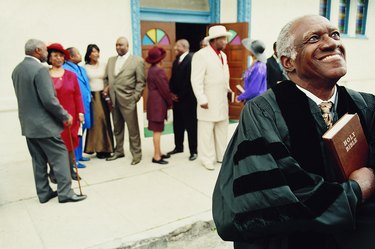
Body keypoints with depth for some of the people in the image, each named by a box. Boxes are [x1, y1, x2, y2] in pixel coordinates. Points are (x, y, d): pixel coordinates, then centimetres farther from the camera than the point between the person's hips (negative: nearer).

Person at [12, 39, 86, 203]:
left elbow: (23, 96, 16)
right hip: (44, 123, -9)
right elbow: (48, 99, -22)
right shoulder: (40, 69, -18)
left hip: (27, 123, 9)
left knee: (39, 160, 14)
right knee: (60, 156, 0)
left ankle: (44, 193, 22)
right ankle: (65, 193, 5)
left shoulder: (16, 70, 10)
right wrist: (65, 116, -11)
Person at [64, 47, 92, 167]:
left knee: (81, 132, 16)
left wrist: (89, 98, 15)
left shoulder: (81, 69, 15)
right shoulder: (65, 69, -13)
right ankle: (74, 159, 6)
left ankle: (79, 155, 28)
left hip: (85, 105, 9)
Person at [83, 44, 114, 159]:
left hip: (103, 96, 1)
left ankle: (105, 148, 7)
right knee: (94, 121, -1)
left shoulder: (104, 65, 7)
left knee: (104, 120, 0)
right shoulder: (85, 67, 2)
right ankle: (98, 148, 7)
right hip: (91, 96, -1)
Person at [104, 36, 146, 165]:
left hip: (127, 100, -5)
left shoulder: (137, 60, -2)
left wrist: (135, 97, -11)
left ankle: (136, 153, 12)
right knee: (117, 128, 14)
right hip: (113, 100, 5)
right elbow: (107, 77, 19)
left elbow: (141, 82, -4)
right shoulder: (111, 60, 15)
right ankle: (118, 151, 27)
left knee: (133, 129, 1)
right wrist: (107, 87, 1)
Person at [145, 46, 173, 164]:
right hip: (158, 103, -10)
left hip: (154, 102, 10)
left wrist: (168, 101, 14)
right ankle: (156, 156, 1)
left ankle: (158, 153, 23)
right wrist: (170, 102, -2)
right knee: (157, 130, -5)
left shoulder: (152, 70, 13)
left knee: (157, 130, 14)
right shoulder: (158, 71, -16)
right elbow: (164, 89, -16)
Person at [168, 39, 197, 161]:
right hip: (176, 98, 8)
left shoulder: (192, 59, -14)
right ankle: (178, 147, 29)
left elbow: (189, 81, -19)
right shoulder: (176, 59, 14)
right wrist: (172, 93, 2)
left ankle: (193, 151, 11)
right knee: (177, 124, 15)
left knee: (191, 125, 1)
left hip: (187, 99, -8)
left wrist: (180, 95, -13)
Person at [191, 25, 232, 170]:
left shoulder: (223, 55, 13)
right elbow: (196, 80, -16)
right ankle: (208, 159, 14)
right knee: (207, 132, 3)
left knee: (222, 130, 14)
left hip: (222, 101, 8)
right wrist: (202, 100, -20)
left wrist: (228, 90, 12)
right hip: (209, 102, -7)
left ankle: (221, 156, 27)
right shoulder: (201, 55, -12)